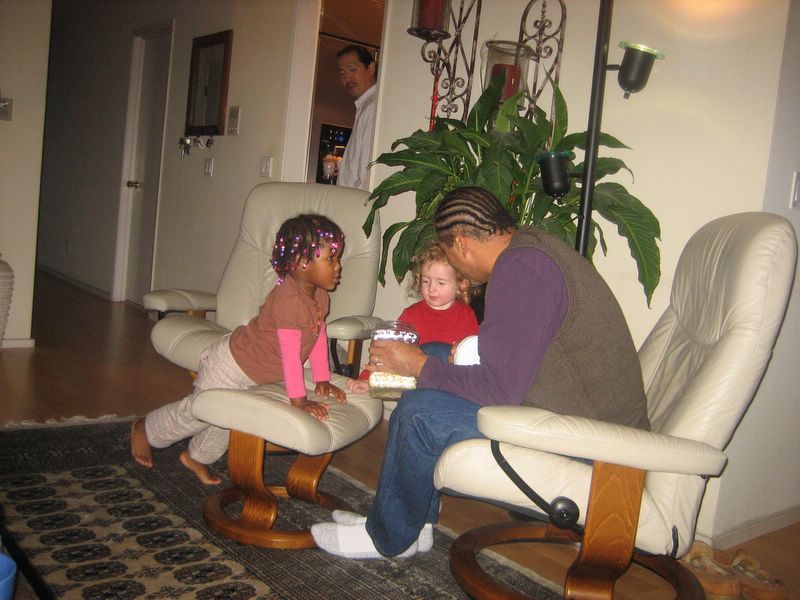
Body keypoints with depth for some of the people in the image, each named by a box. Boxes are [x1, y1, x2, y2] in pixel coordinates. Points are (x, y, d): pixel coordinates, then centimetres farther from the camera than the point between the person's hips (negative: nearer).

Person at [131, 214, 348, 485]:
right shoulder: (289, 300, -37)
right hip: (232, 366, -8)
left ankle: (196, 457, 48)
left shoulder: (320, 295, -8)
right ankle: (144, 429, 37)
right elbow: (290, 353, -35)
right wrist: (298, 399, -31)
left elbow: (319, 337, 2)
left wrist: (323, 380, 0)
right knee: (197, 411, 10)